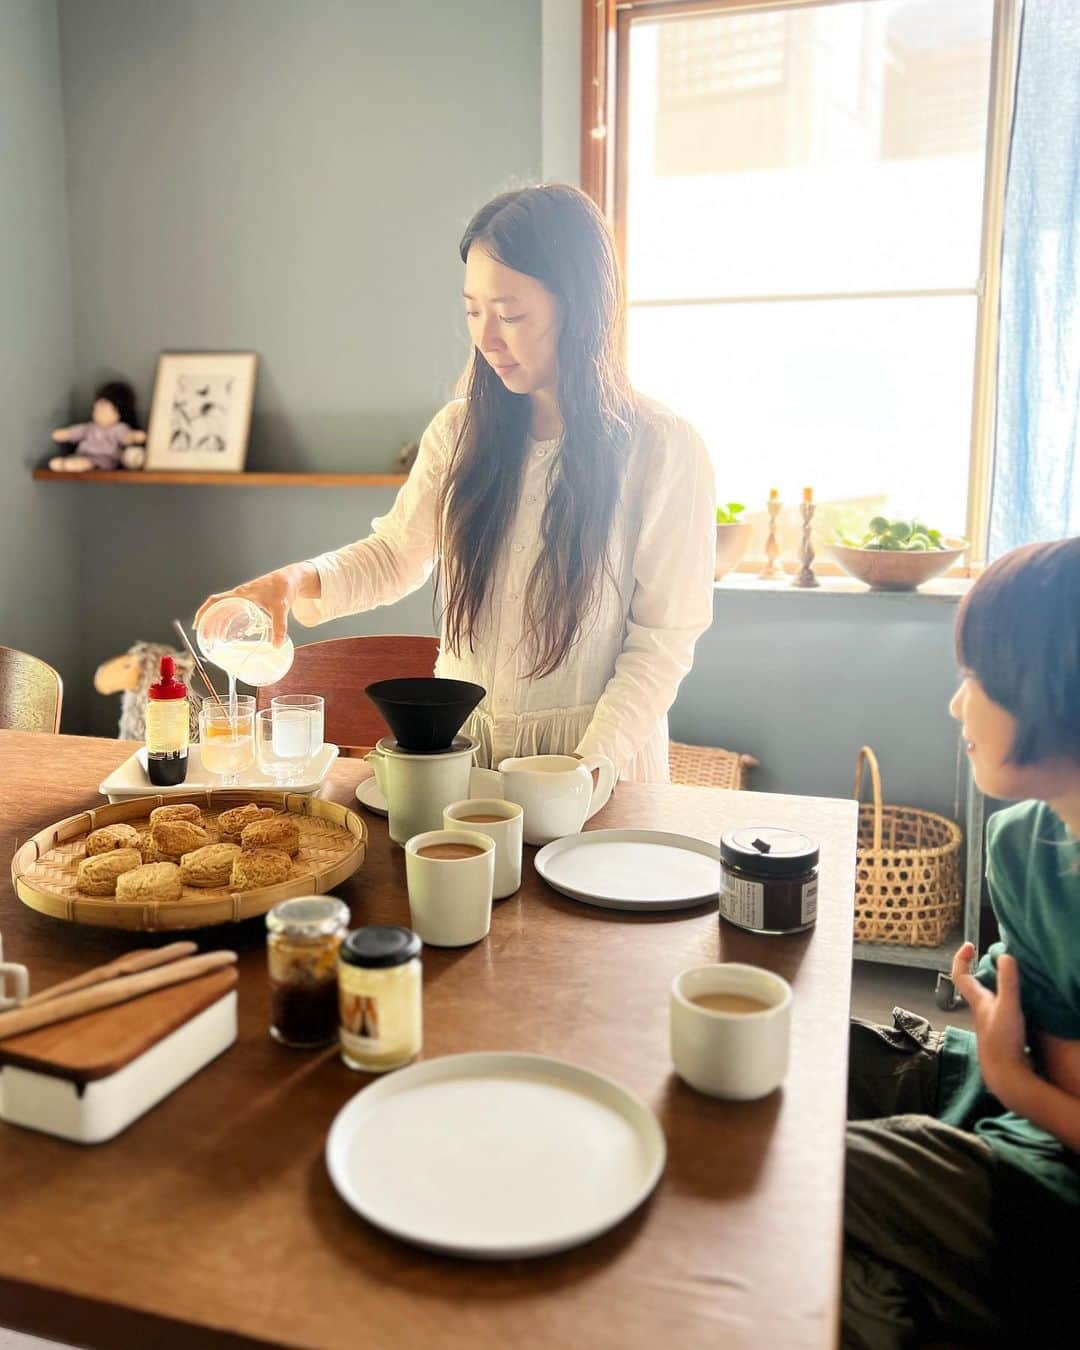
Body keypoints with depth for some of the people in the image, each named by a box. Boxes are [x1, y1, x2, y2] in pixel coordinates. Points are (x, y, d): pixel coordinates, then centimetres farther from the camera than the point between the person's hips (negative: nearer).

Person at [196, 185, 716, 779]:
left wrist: (586, 770, -17)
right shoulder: (459, 432, 1)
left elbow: (661, 641, -9)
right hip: (459, 738, 3)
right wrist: (296, 581, -7)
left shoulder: (665, 451, -10)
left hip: (599, 753, -3)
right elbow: (395, 555, 11)